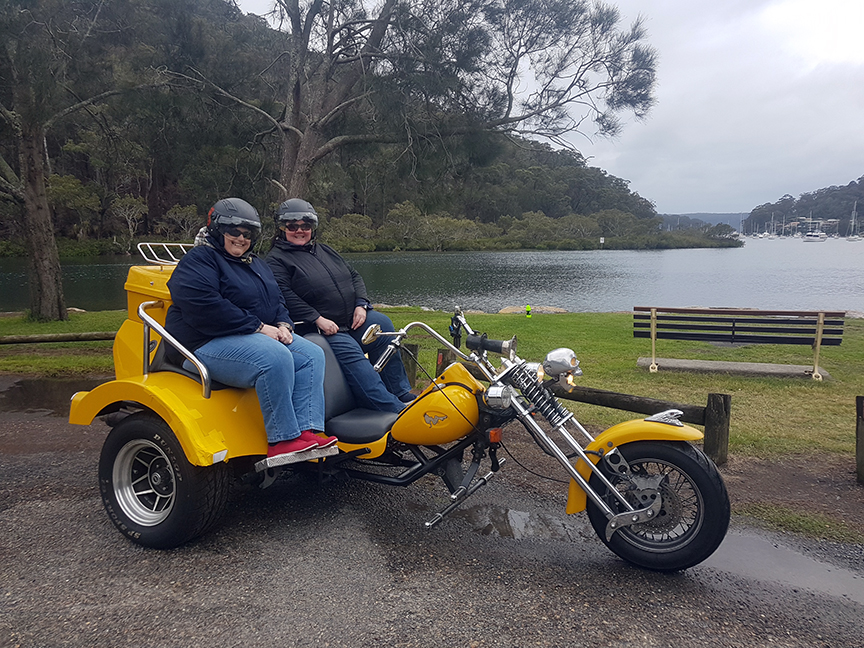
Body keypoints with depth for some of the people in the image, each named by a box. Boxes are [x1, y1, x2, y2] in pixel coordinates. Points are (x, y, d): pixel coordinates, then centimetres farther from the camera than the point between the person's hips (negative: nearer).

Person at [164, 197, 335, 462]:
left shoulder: (256, 264, 24)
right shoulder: (198, 260, -5)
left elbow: (277, 301, 25)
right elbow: (204, 307, -20)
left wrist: (283, 325, 0)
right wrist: (258, 327, -20)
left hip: (261, 336, 9)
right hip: (207, 345, -9)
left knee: (311, 354, -11)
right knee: (275, 358, -34)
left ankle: (306, 431, -23)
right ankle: (282, 440, -28)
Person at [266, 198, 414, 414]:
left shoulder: (325, 251, 23)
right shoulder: (276, 260, 2)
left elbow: (354, 277, 21)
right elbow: (285, 296, -12)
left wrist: (361, 305, 2)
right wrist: (317, 319, -20)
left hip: (353, 320, 6)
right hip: (319, 329, -6)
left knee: (381, 323, -18)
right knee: (349, 351, -29)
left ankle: (401, 392, -14)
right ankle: (393, 408, -36)